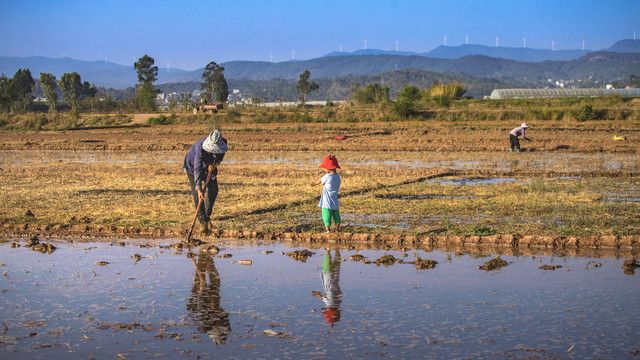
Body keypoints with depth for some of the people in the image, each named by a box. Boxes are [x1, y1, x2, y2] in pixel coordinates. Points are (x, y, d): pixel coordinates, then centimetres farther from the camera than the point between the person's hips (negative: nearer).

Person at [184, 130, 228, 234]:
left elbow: (221, 155, -1)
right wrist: (199, 189, -50)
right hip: (192, 166, -5)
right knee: (197, 194, -14)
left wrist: (215, 163, -24)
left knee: (213, 190, 6)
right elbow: (197, 169, -44)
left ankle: (207, 214, 27)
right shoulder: (200, 147, -41)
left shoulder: (223, 143, -26)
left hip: (209, 166, 5)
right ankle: (203, 221, -12)